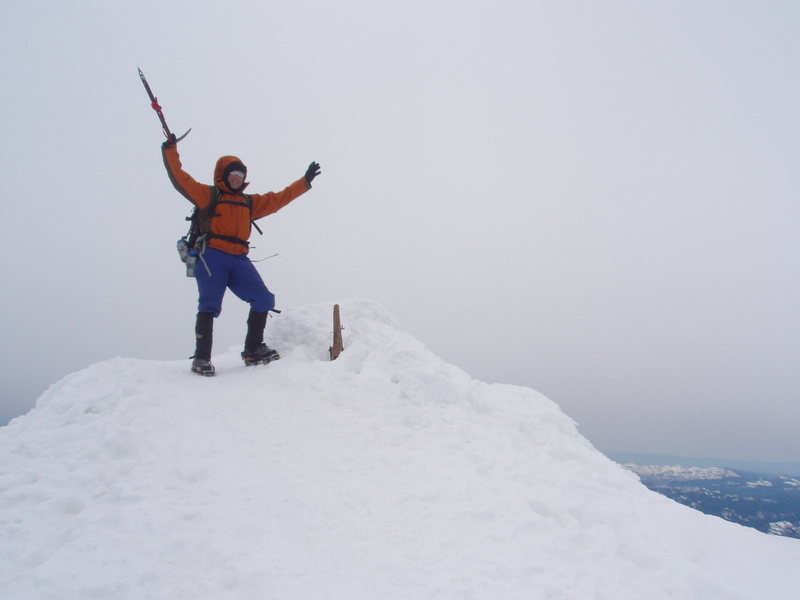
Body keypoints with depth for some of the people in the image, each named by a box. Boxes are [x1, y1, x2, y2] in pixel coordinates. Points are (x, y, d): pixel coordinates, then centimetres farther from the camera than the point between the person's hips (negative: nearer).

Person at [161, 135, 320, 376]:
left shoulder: (250, 202, 25)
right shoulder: (208, 194, 10)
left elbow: (279, 198, 27)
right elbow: (179, 178, 4)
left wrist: (305, 181, 28)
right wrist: (170, 150, -1)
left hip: (239, 260, 5)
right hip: (212, 257, -5)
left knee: (264, 300, -4)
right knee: (209, 306, -13)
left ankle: (253, 350, 5)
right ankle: (201, 357, -6)